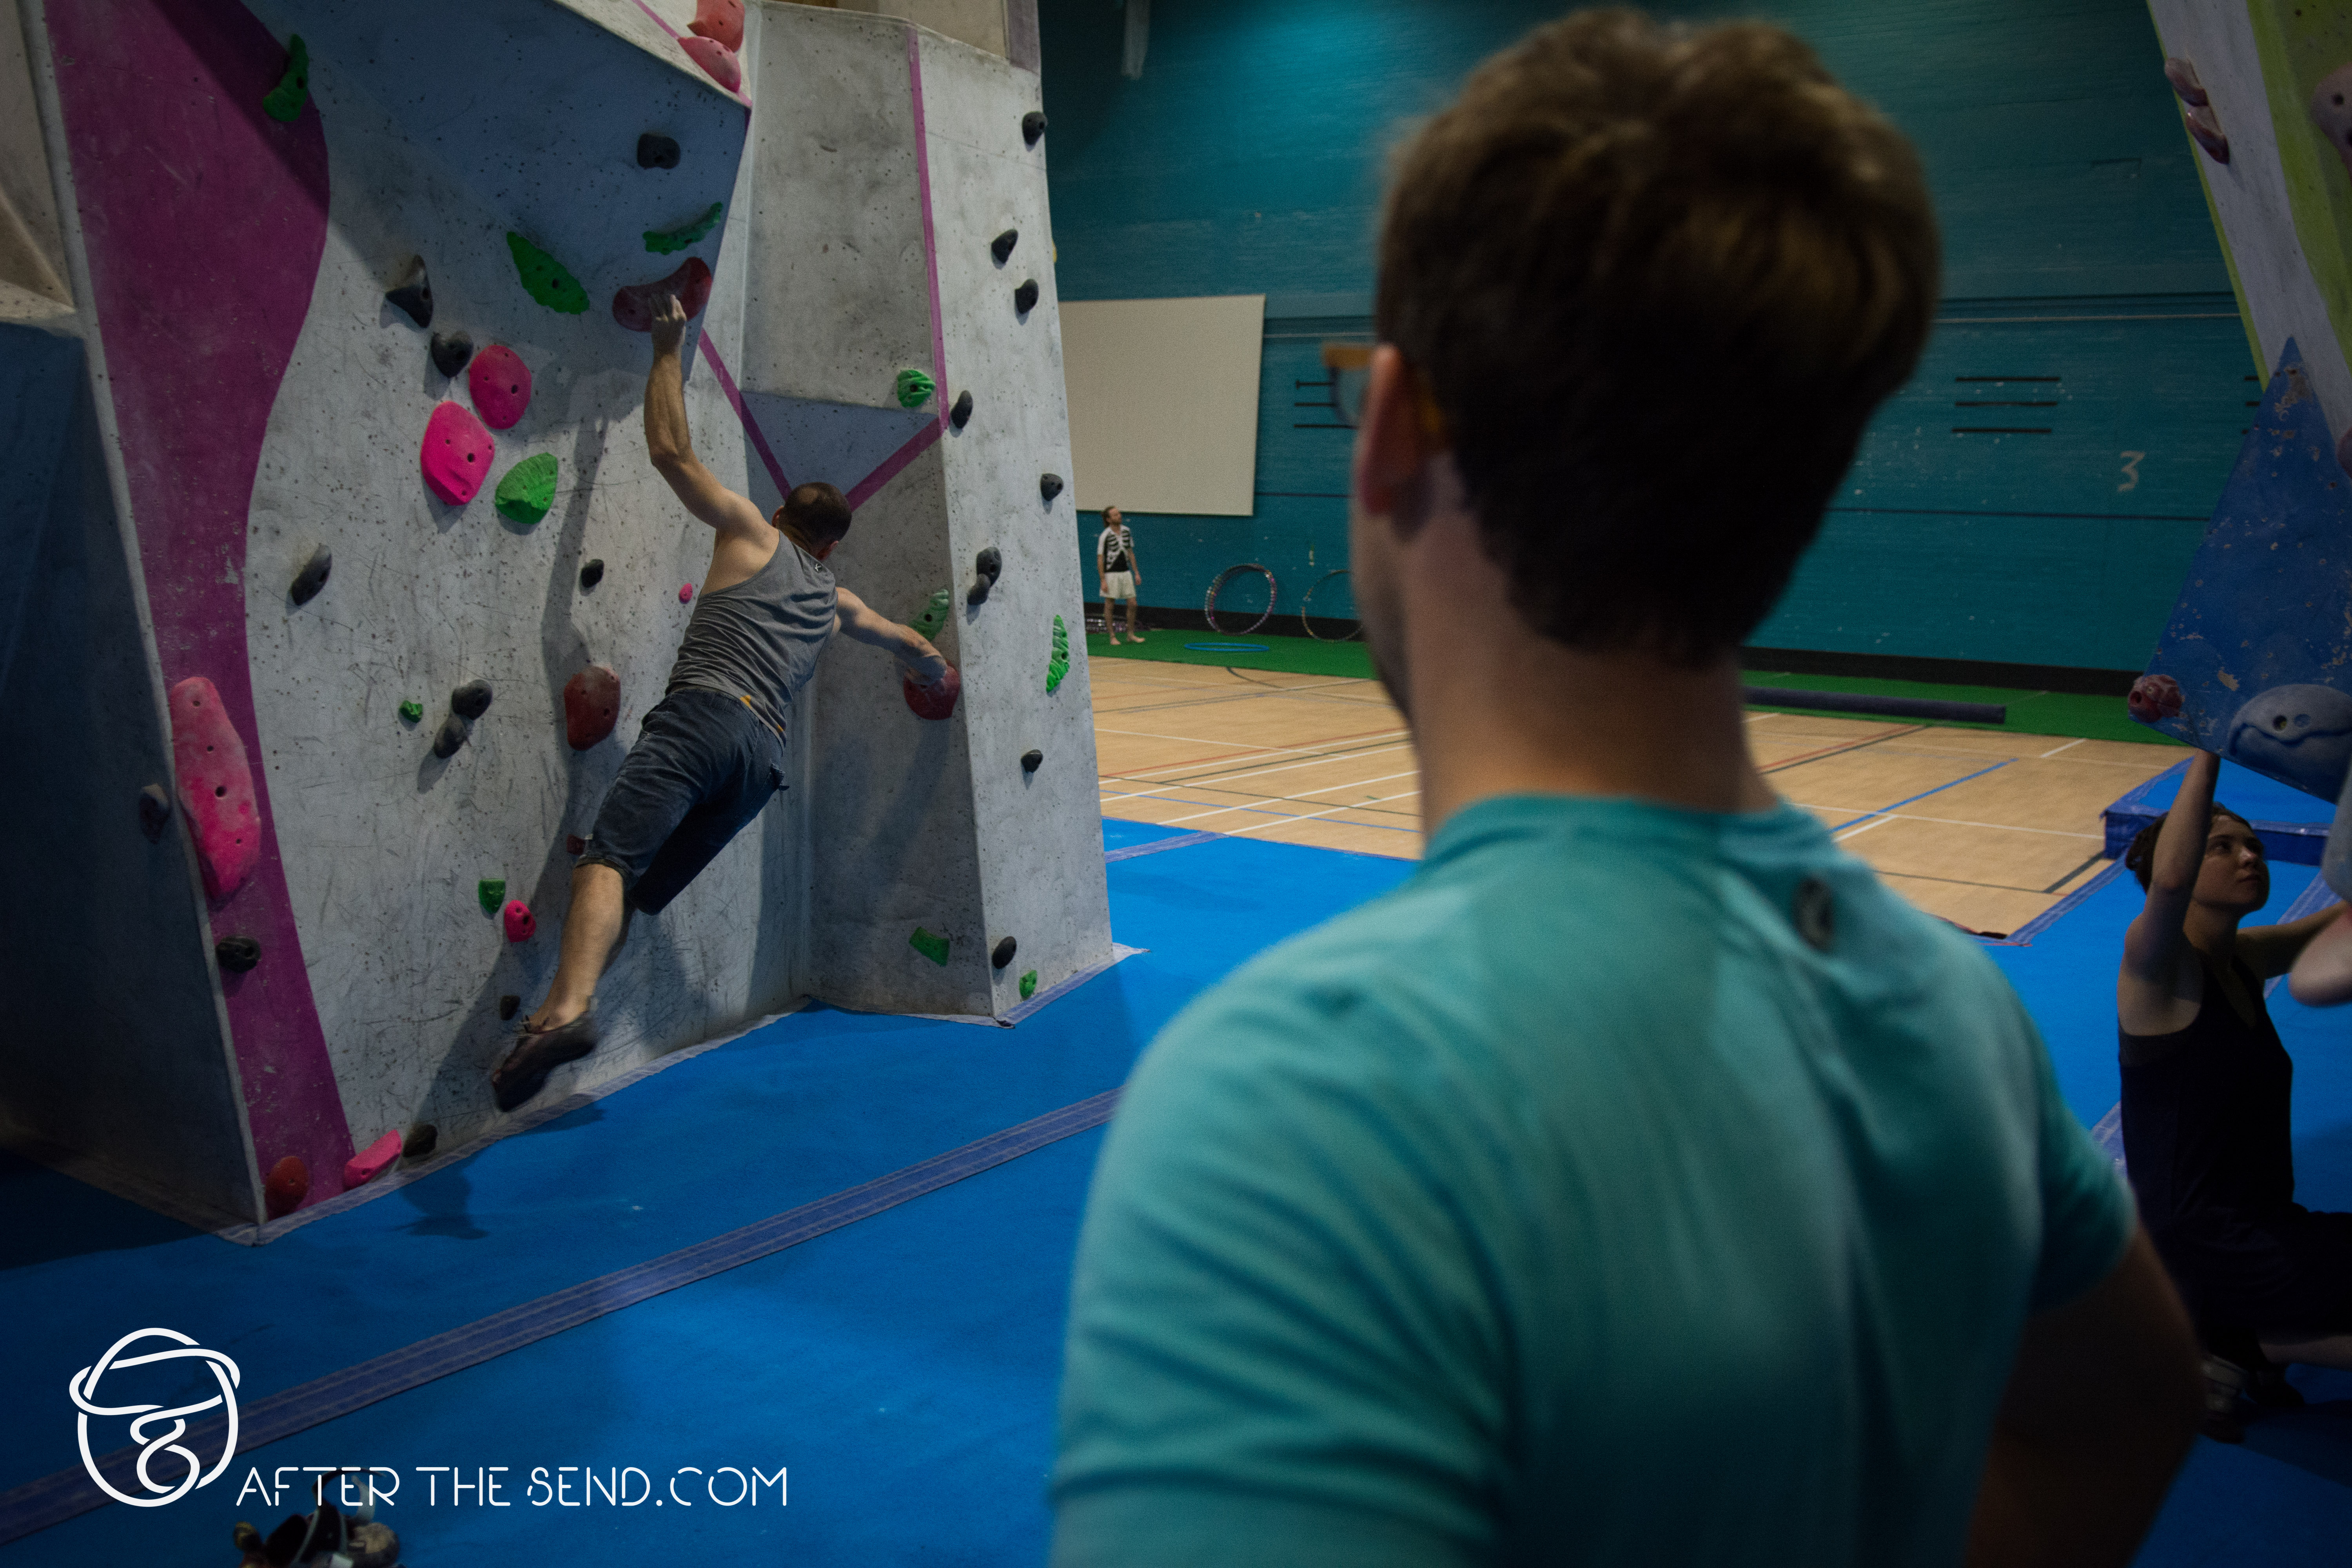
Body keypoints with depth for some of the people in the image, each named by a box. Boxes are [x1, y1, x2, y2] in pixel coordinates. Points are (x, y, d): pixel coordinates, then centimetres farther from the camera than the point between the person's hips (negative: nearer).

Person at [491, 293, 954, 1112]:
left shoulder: (753, 534, 19)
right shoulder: (836, 601, 32)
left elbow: (671, 450, 13)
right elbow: (905, 640, 51)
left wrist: (668, 347, 23)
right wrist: (939, 673, 72)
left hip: (707, 715, -5)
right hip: (767, 752, 6)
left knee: (610, 856, -23)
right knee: (641, 889, 6)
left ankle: (567, 1009, -47)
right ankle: (564, 1010, -10)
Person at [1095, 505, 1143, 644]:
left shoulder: (1127, 531, 6)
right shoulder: (1105, 536, -11)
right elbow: (1100, 559, -9)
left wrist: (1137, 573, 13)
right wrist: (1103, 581, -14)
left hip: (1125, 573, 6)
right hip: (1111, 574, -6)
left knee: (1132, 604, 4)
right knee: (1109, 606, 1)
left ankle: (1131, 635, 16)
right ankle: (1113, 637, 8)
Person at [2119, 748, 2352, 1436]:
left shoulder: (2245, 961, 7)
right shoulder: (2158, 965, -16)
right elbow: (2168, 879, -38)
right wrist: (2208, 751, -33)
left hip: (2261, 1225, 9)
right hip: (2195, 1245, -9)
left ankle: (2238, 1341, 9)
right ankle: (2243, 1345, 1)